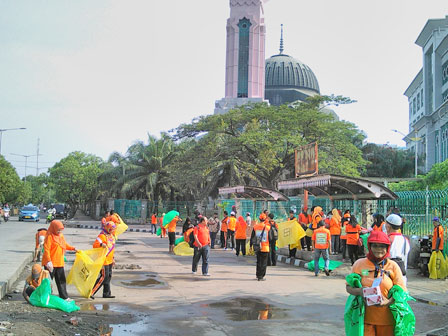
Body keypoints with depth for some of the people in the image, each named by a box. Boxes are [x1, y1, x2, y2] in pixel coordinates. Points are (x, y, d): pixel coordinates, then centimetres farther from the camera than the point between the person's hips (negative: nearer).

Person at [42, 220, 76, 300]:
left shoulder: (61, 236, 11)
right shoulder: (50, 236, -13)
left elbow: (65, 245, 27)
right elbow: (46, 249, -18)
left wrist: (72, 248, 12)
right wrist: (48, 261, -24)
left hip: (59, 263, 8)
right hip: (51, 263, -8)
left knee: (61, 280, 12)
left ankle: (64, 297, 20)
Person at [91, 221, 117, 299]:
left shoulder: (111, 235, 14)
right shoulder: (102, 236, -16)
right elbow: (95, 245, -25)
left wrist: (112, 258, 23)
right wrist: (101, 244, -44)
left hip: (109, 260, 10)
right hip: (104, 260, -10)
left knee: (109, 276, 13)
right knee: (104, 276, -10)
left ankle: (106, 293, 21)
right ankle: (91, 292, -4)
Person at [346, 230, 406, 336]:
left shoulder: (393, 266, 4)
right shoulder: (359, 264, 3)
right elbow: (348, 287, 7)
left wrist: (388, 301, -17)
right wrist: (359, 291, -15)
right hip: (365, 317, 0)